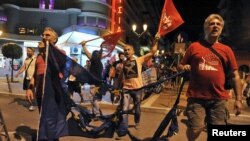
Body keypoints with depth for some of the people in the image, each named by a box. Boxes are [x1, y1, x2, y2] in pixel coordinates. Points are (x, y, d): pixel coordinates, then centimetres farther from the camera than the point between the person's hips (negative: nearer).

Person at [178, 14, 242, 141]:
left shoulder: (226, 50, 9)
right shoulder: (194, 46, 6)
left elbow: (235, 75, 10)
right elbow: (180, 66, 12)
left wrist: (238, 99, 5)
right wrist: (184, 68, -12)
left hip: (219, 99, 2)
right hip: (196, 97, -2)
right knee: (195, 129, -10)